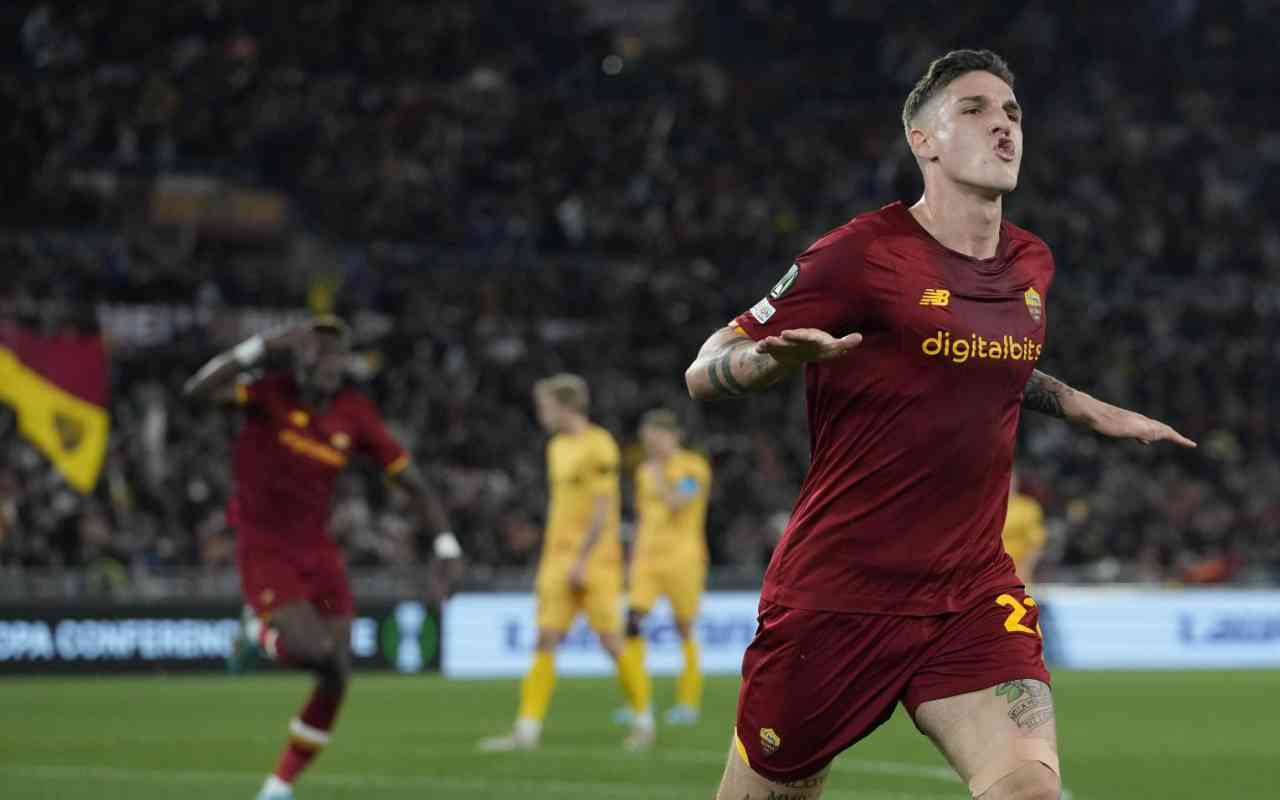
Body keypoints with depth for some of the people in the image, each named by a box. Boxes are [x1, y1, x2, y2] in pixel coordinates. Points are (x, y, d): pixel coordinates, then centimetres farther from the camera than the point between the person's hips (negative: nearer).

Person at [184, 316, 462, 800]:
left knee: (336, 677, -1)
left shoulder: (354, 415, -1)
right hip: (265, 548, -5)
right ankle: (262, 636, 14)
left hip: (317, 550, 5)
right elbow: (199, 389, -29)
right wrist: (263, 346, -34)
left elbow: (413, 484, 5)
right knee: (312, 650, -23)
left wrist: (445, 543, -5)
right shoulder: (272, 394, -11)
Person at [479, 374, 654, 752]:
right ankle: (527, 729, -5)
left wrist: (581, 560, -17)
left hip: (595, 561, -7)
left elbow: (603, 508, -14)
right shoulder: (557, 447, 15)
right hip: (559, 560, 7)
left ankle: (643, 721, 11)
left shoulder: (598, 445, -10)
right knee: (545, 642, -2)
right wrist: (546, 563, 19)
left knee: (611, 641, -4)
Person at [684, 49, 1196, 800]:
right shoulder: (866, 253, -11)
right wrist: (778, 356, -30)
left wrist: (1092, 410, 23)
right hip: (837, 593, -4)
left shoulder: (1032, 265, 8)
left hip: (973, 593, 4)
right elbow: (703, 371, -10)